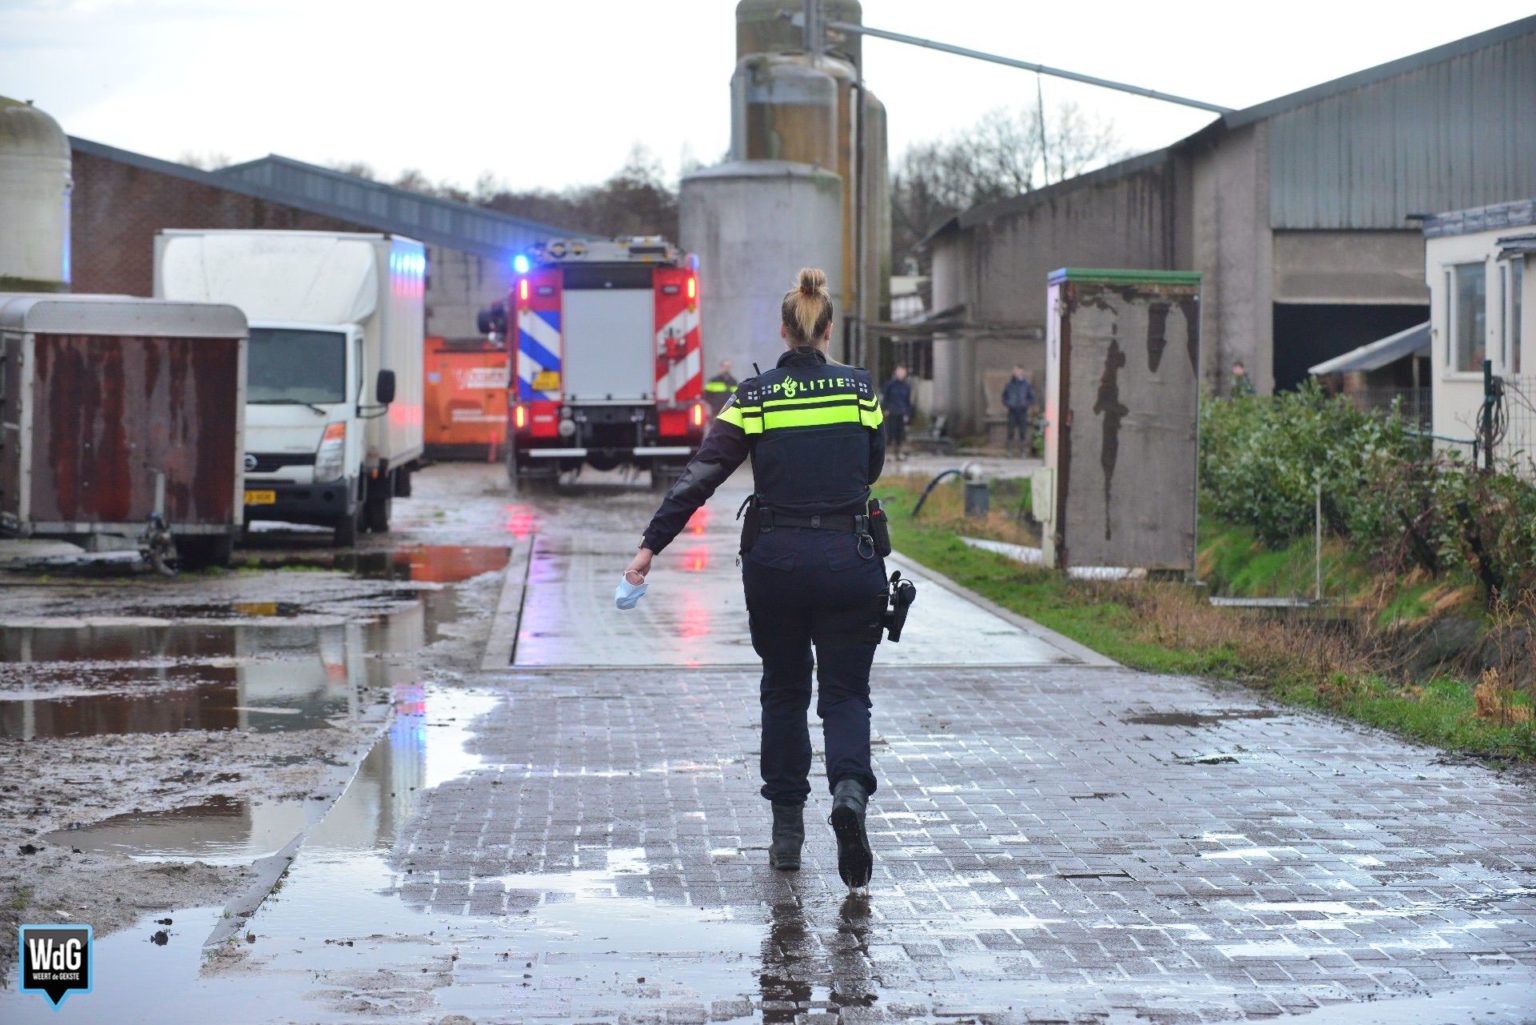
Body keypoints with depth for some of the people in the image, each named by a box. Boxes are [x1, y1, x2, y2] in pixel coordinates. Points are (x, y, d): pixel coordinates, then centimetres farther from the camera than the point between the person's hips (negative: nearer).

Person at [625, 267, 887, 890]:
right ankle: (850, 789, -23)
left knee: (783, 691, 17)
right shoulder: (859, 387, 0)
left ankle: (787, 828, 19)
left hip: (774, 558, 0)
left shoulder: (754, 397, -3)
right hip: (848, 558, 0)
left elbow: (700, 476, -7)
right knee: (845, 693, 6)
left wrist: (652, 545, -5)